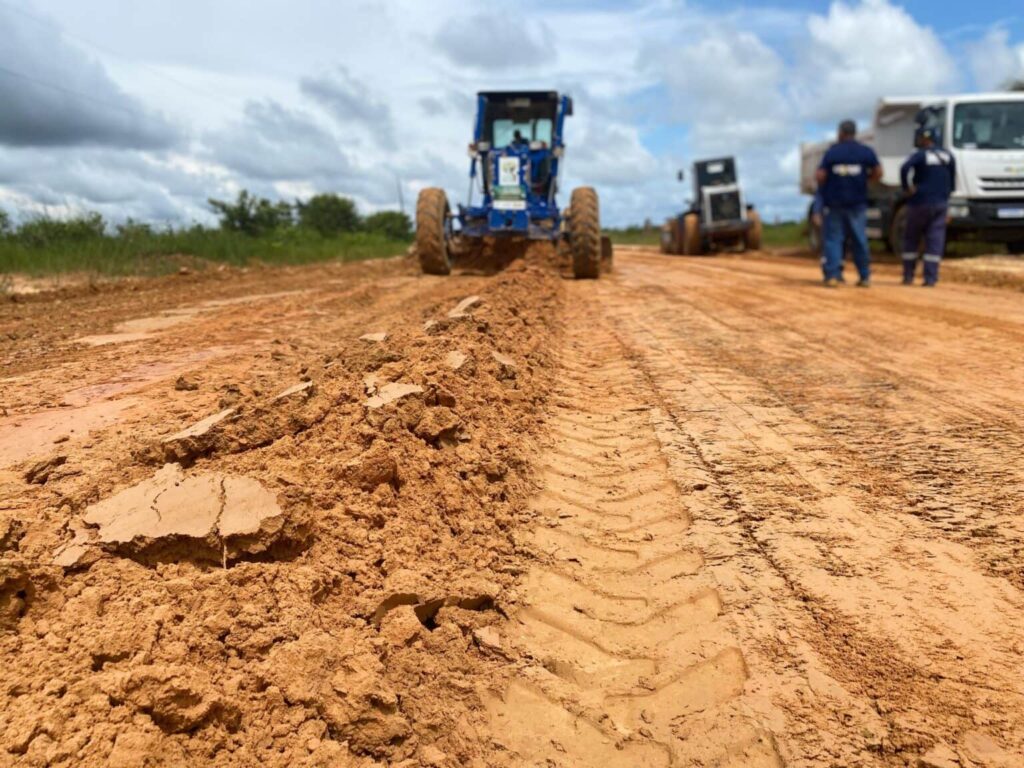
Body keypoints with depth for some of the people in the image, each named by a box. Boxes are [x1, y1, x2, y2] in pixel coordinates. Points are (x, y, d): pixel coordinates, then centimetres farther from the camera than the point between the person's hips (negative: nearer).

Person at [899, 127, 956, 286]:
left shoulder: (920, 155, -8)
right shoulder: (947, 156, 11)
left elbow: (905, 169, -27)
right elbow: (953, 179, 12)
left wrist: (907, 188, -16)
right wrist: (946, 193, 18)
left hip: (920, 203, -4)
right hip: (941, 204, 4)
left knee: (911, 239, 8)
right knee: (935, 241, 2)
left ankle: (908, 276, 9)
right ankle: (931, 278, -3)